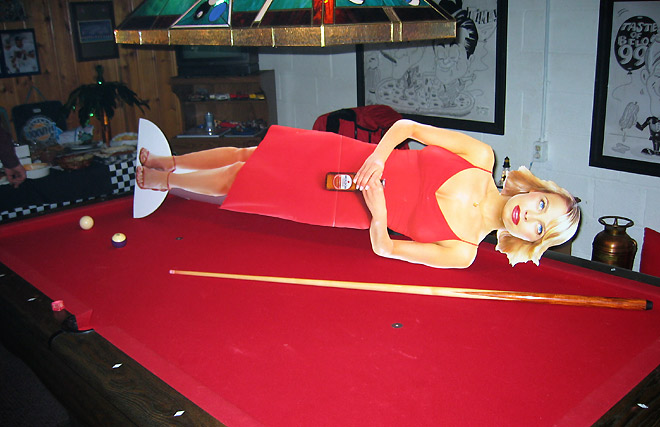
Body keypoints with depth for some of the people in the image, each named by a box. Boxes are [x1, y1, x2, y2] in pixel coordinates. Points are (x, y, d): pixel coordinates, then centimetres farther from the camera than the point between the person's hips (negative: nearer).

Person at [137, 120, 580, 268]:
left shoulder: (462, 252, -15)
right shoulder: (481, 158, -11)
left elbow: (383, 247, -11)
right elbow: (407, 125, -7)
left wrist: (377, 209, -24)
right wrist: (378, 155, -20)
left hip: (340, 206, -2)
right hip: (346, 156, 2)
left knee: (232, 182, 8)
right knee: (245, 156, 10)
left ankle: (163, 181, 39)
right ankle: (167, 164, 40)